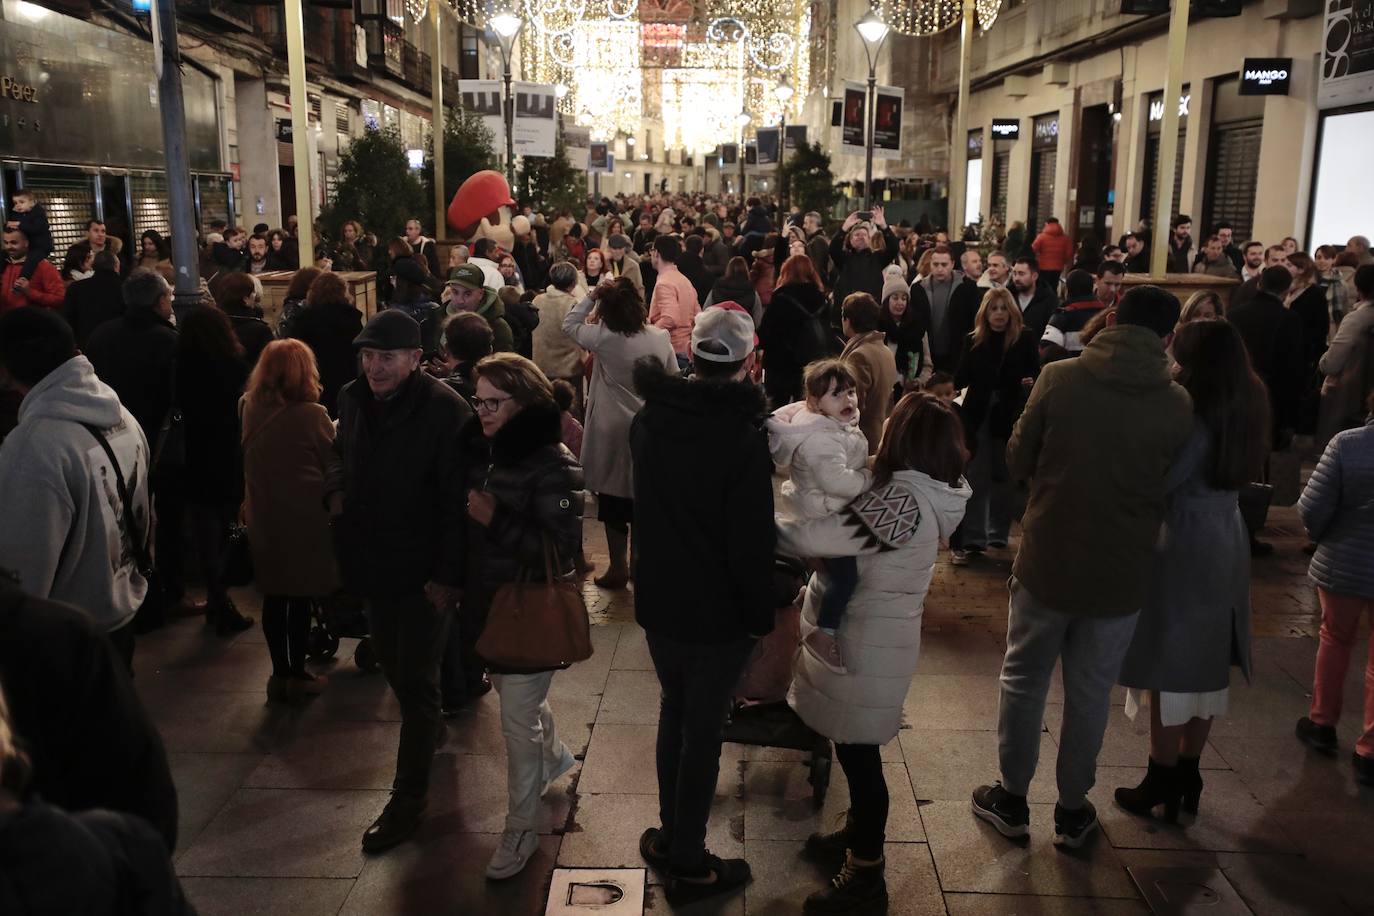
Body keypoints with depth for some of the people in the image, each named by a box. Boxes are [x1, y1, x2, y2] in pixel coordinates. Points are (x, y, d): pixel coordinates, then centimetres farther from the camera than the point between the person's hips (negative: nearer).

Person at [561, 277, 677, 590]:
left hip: (612, 433, -3)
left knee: (613, 498, 8)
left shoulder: (603, 338, -14)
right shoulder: (661, 338, -4)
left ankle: (618, 566, 15)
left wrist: (592, 296, 1)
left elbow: (569, 324, 3)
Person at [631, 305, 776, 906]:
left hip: (657, 601, 6)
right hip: (718, 613, -6)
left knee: (675, 710, 22)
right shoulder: (744, 440, -23)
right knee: (703, 731, 7)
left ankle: (670, 836, 34)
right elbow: (753, 544, -20)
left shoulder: (649, 420, -2)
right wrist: (762, 614, -8)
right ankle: (688, 866, 20)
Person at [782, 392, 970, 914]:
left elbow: (812, 539, -29)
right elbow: (849, 531, 7)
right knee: (855, 751, 23)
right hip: (869, 637, 9)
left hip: (865, 646, -9)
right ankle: (858, 836, 42)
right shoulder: (929, 495, 3)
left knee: (859, 754, 5)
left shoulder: (903, 502, -28)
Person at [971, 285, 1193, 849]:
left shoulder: (1059, 378, -13)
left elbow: (1017, 463, -5)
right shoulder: (1178, 406, -10)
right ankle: (1072, 810, 31)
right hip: (1121, 574, 1)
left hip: (1046, 563, -1)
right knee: (1090, 695, 16)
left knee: (1023, 681, 17)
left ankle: (1012, 798, 29)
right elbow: (1172, 494, 1)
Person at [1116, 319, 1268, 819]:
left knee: (1171, 666, 2)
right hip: (1227, 544, 9)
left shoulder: (1195, 420, -21)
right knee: (1204, 664, 16)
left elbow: (1154, 485, -21)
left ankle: (1161, 783, 13)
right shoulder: (1246, 414, 5)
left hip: (1186, 547, -8)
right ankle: (1186, 777, 27)